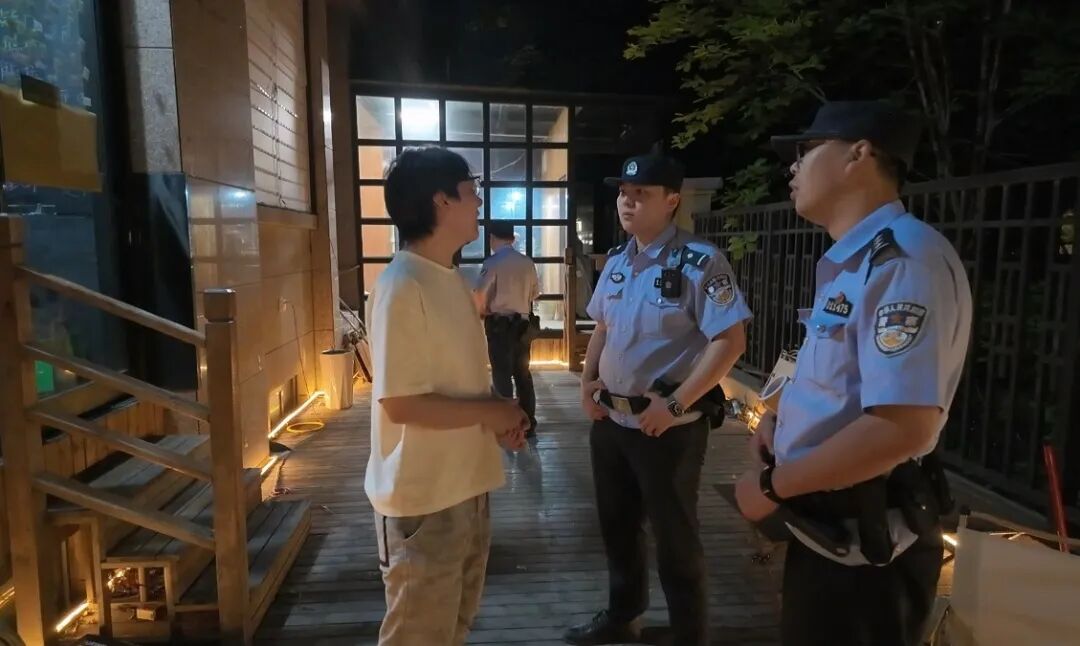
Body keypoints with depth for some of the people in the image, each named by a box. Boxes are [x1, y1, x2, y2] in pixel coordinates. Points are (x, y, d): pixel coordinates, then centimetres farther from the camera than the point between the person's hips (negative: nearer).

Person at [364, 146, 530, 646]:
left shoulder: (450, 279, 7)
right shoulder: (401, 286, -22)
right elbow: (400, 403, -26)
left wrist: (498, 417, 0)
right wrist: (489, 413, -15)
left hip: (465, 484, 9)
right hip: (423, 496, -9)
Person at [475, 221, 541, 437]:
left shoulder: (493, 262, -12)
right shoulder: (527, 262, 5)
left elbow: (480, 298, -14)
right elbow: (534, 293, 16)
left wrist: (482, 312, 7)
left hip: (499, 325, -5)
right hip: (523, 324, 5)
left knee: (502, 375, 2)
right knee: (523, 374, 13)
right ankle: (528, 424, 20)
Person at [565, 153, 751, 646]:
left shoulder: (699, 261, -16)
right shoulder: (616, 262, 7)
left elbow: (730, 340, -20)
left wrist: (675, 405, -22)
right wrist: (587, 379, 5)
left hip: (667, 426, -7)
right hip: (609, 419, 8)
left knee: (674, 538, 9)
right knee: (616, 526, 23)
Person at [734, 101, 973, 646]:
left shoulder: (902, 258, -22)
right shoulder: (852, 262, 11)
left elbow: (902, 427, -30)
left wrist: (771, 485, -19)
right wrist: (781, 421, 5)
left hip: (863, 544, -9)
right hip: (829, 527, 9)